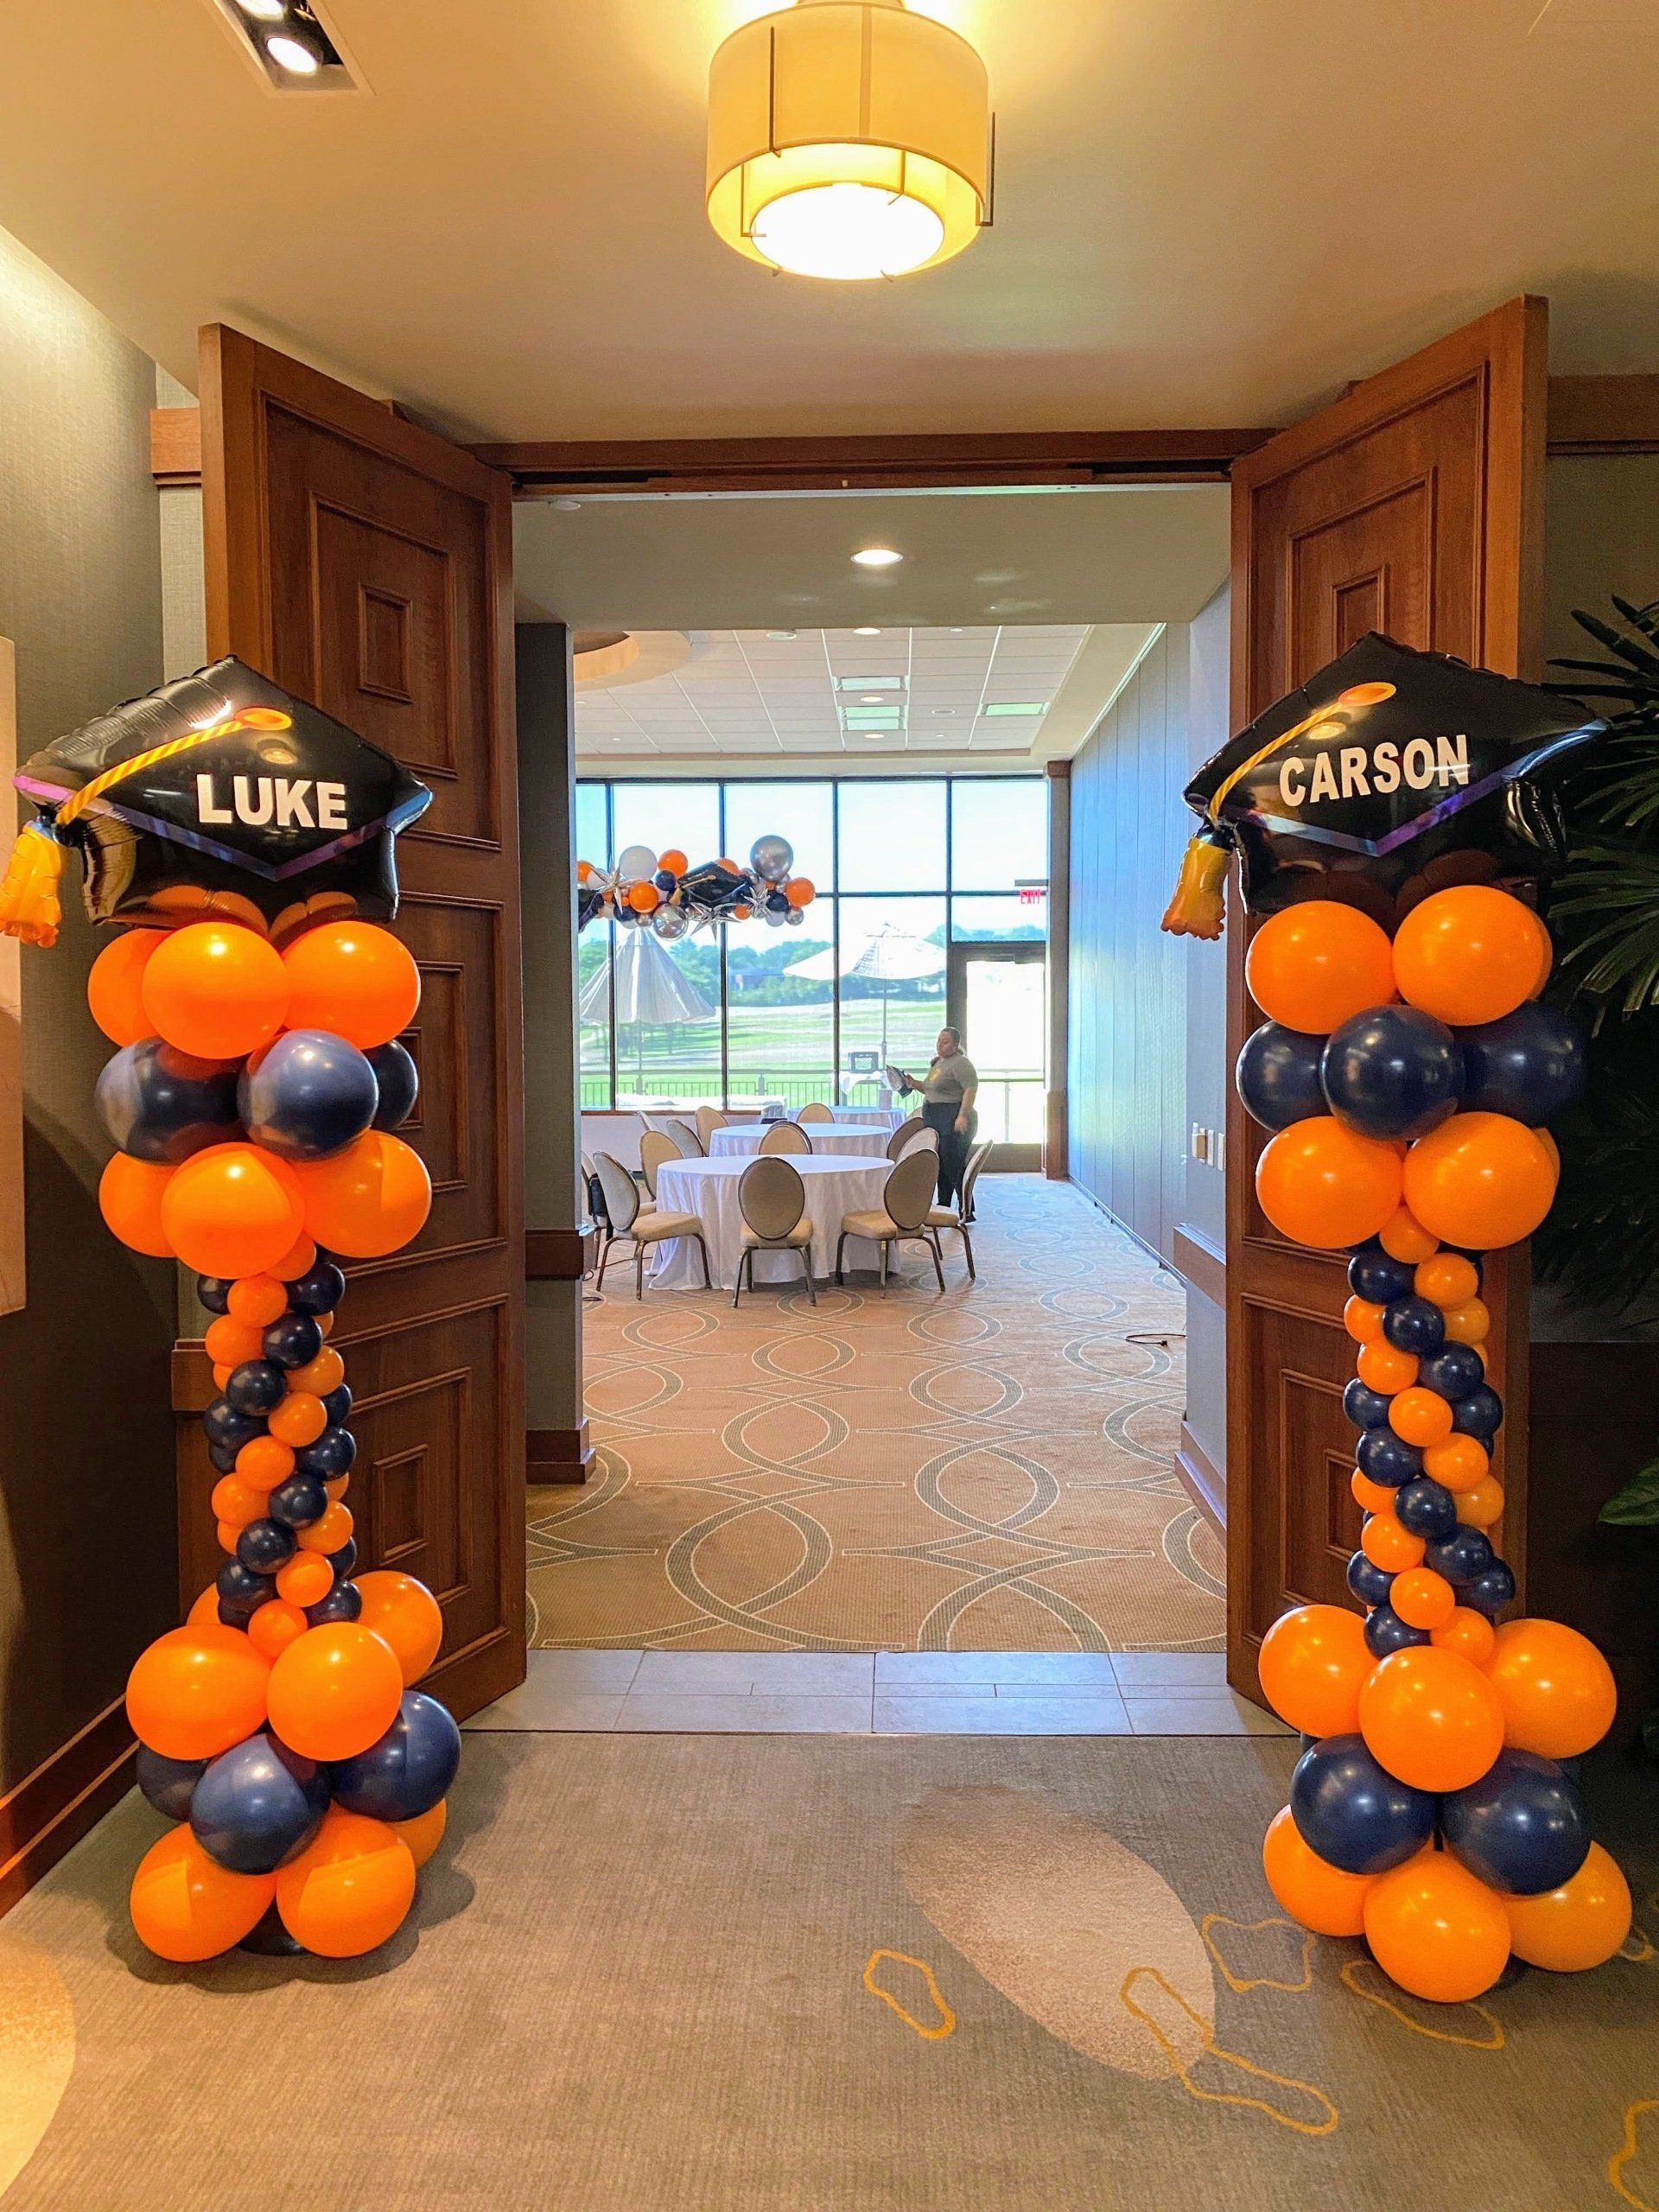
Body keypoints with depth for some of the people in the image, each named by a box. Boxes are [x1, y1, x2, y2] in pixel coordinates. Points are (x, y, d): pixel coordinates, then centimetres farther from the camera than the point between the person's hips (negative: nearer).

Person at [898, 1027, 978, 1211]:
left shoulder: (960, 1063, -10)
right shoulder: (937, 1062, 19)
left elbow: (971, 1089, -19)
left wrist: (962, 1115, -27)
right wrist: (915, 1084, 12)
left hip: (953, 1122, -10)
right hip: (934, 1121, 10)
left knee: (954, 1167, -10)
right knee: (940, 1167, 13)